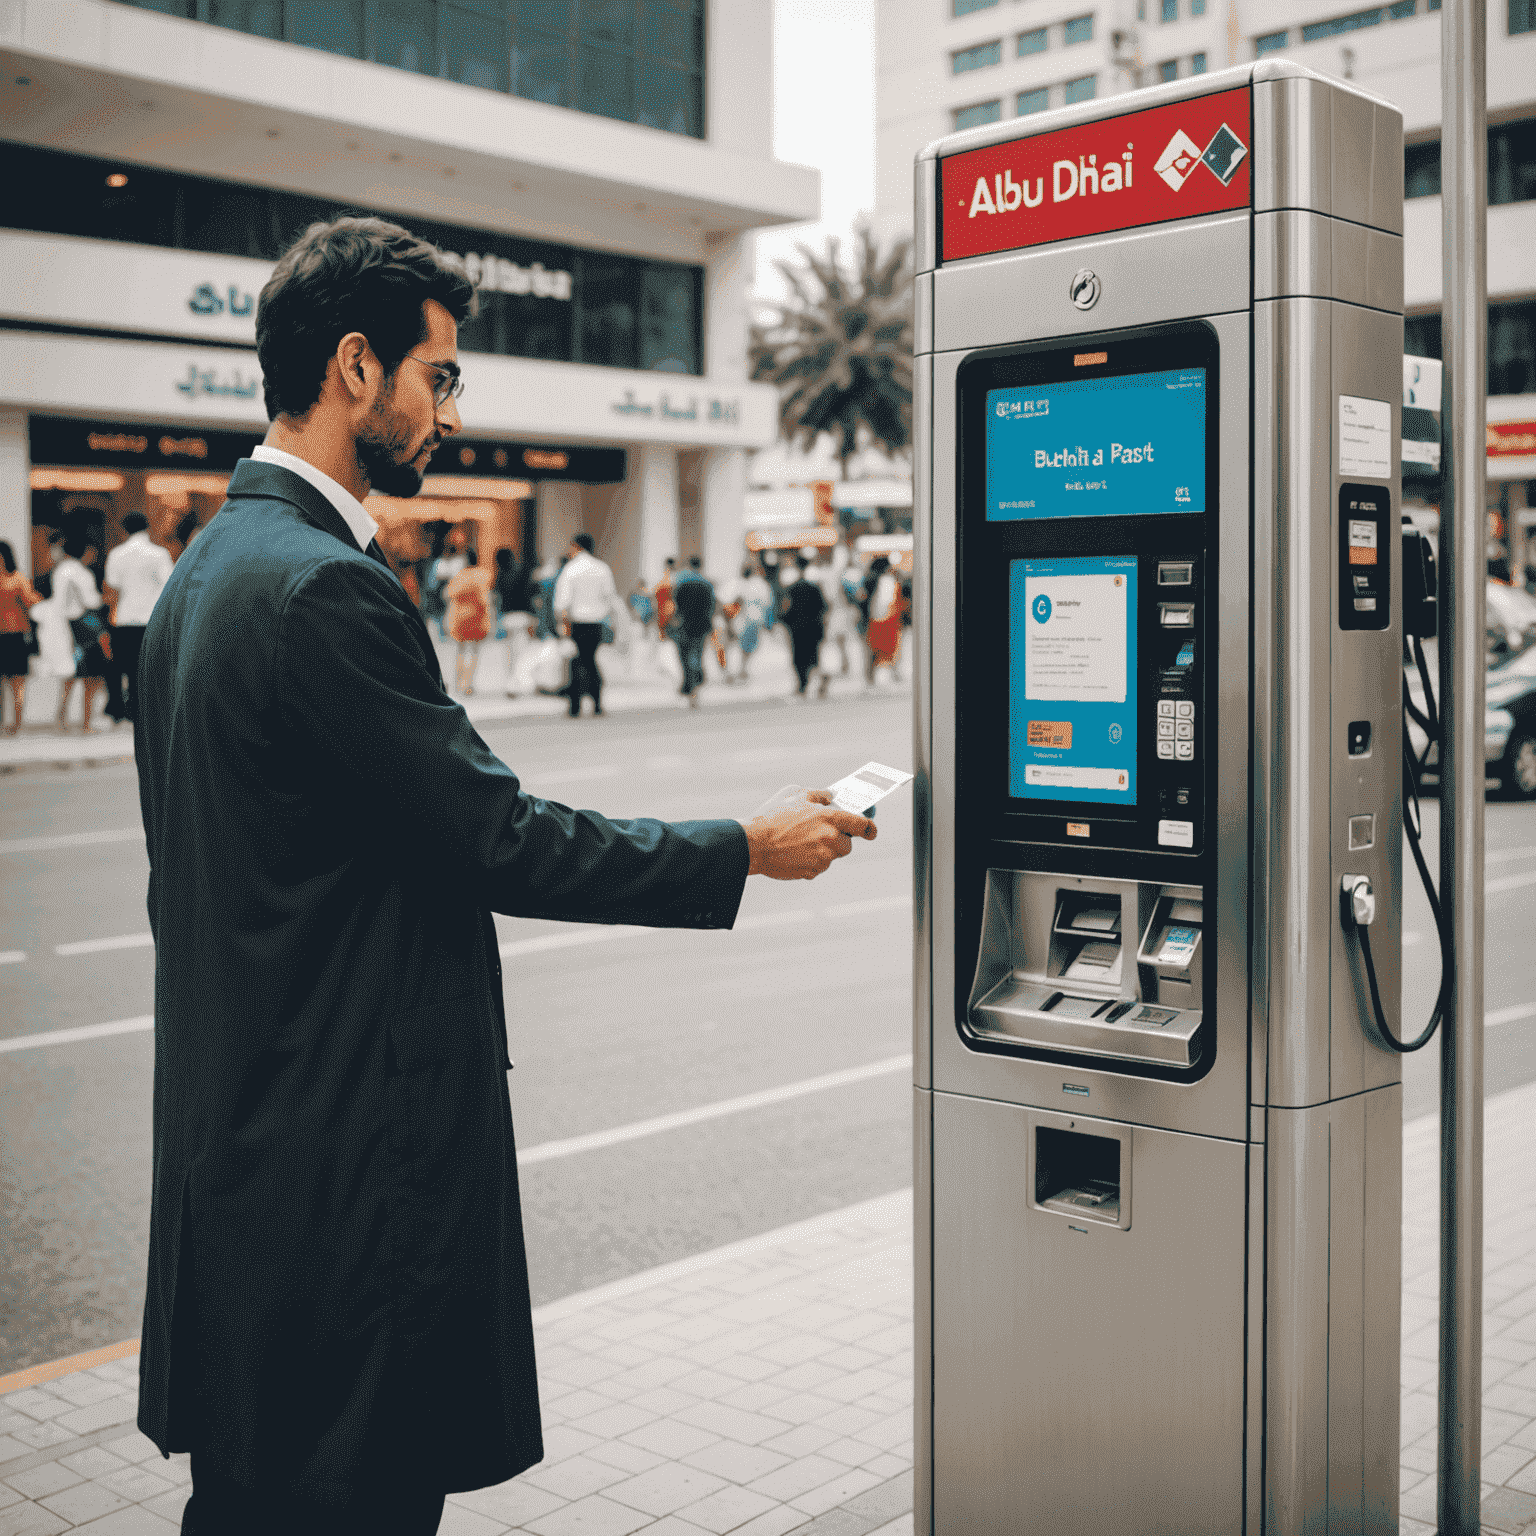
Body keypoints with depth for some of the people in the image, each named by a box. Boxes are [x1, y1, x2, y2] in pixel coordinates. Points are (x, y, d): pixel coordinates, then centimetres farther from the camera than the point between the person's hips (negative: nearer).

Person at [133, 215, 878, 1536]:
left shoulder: (213, 566, 12)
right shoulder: (324, 587, -20)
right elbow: (501, 842, -19)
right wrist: (747, 850, -8)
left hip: (241, 1120, 10)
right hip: (352, 1148, -10)